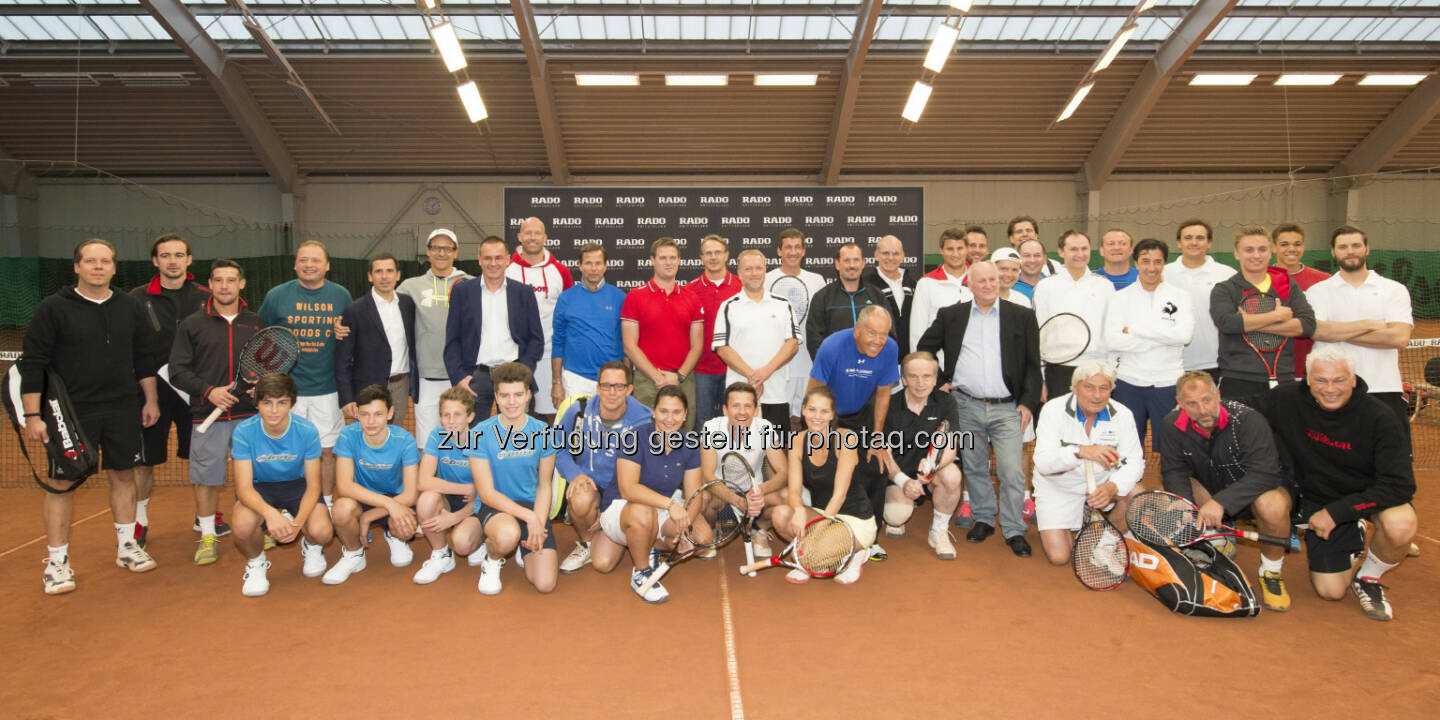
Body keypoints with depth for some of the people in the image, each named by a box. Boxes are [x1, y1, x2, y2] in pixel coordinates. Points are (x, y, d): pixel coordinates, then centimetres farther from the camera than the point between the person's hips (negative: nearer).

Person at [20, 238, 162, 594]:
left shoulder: (131, 308, 6)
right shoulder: (53, 308, -6)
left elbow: (144, 357, 15)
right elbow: (32, 364, -7)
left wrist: (150, 400, 13)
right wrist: (32, 415, -11)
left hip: (123, 411, 4)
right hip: (71, 412, -3)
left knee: (123, 475, 11)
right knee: (62, 483, 1)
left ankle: (127, 546, 24)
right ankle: (57, 561, 12)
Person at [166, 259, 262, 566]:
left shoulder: (256, 323, 10)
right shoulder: (192, 324, 4)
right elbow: (177, 371, 0)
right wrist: (208, 391, -14)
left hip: (250, 413, 1)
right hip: (208, 414, -1)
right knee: (206, 478, 3)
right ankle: (207, 536, 17)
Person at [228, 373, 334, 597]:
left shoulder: (307, 431, -20)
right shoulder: (243, 432, -22)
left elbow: (313, 486, -16)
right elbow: (244, 488, -25)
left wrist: (298, 522, -34)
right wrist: (270, 513, -47)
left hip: (296, 484, 0)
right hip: (258, 487, 0)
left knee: (321, 531, -27)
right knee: (243, 526, -34)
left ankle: (310, 546, 16)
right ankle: (256, 563, 4)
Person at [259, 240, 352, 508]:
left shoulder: (341, 296, 4)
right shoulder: (276, 295, 0)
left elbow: (352, 338, 16)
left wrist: (344, 334, -8)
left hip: (327, 389, 1)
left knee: (327, 451, 8)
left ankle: (326, 505, 25)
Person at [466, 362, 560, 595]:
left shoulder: (543, 432, -4)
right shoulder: (481, 434, -11)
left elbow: (544, 486, 4)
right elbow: (487, 493, -12)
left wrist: (539, 526, -12)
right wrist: (529, 516, -21)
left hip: (532, 504, 2)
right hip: (495, 506, -2)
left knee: (545, 584, -12)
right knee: (508, 535, -39)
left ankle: (524, 550, 23)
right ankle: (491, 558, 0)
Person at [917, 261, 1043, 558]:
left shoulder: (1022, 316, 4)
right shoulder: (951, 315, 6)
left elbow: (1033, 364, 4)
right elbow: (925, 347, 15)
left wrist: (1028, 402, -3)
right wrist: (939, 381, 6)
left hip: (1007, 408, -1)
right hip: (966, 406, 2)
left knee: (1012, 471, -5)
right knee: (974, 468, 12)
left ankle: (1014, 530, 9)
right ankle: (984, 519, 29)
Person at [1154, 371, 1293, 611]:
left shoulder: (1247, 420, -27)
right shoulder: (1172, 426, -14)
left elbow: (1264, 474, -34)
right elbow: (1174, 473, -11)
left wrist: (1221, 502, -45)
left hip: (1253, 491, -4)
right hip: (1212, 490, 4)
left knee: (1271, 505, -36)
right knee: (1177, 498, -23)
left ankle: (1271, 572, -8)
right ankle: (1220, 544, 7)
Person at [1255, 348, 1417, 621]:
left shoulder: (1378, 418, -22)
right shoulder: (1287, 400, -18)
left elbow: (1401, 485, -26)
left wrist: (1336, 512, -30)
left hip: (1369, 495, -2)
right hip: (1318, 499, 2)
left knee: (1400, 525, -37)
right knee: (1330, 591, -4)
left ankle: (1368, 578, -4)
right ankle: (1353, 540, 29)